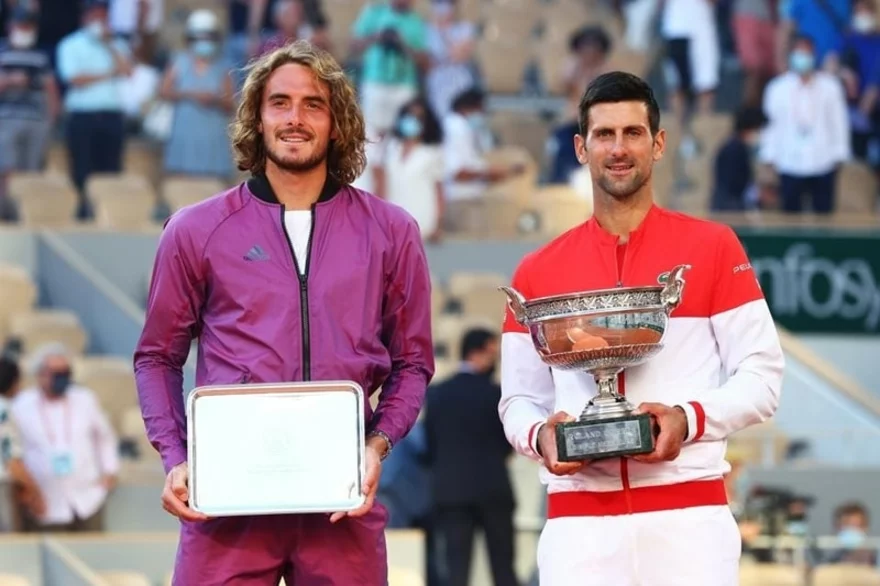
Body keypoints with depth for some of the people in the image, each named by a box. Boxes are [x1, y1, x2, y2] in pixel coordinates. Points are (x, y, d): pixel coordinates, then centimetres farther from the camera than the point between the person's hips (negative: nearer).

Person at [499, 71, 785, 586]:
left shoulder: (713, 248, 6)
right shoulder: (538, 272, 13)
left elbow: (761, 377, 3)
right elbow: (519, 399, 16)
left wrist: (689, 419, -15)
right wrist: (541, 436, -7)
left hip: (688, 514, -2)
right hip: (578, 520, 2)